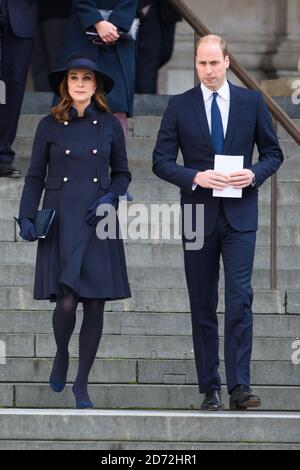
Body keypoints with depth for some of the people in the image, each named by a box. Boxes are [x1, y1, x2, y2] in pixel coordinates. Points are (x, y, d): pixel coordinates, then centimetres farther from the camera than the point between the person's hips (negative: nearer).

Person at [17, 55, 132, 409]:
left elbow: (122, 173, 13)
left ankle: (82, 384, 10)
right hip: (61, 222, -1)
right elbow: (35, 177, 7)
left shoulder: (109, 125, 6)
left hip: (99, 223, 2)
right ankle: (61, 354, 19)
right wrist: (26, 218, -2)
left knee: (95, 305, -1)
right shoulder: (50, 126, 3)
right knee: (66, 301, -13)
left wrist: (110, 197, -6)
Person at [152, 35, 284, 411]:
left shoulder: (252, 102, 5)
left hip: (239, 214, -1)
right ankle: (210, 391, 9)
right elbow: (161, 160, 2)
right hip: (198, 214, 1)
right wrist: (195, 177, -16)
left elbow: (273, 153, 10)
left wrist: (255, 174, -10)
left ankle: (239, 387, -14)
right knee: (203, 306, 4)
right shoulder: (179, 106, 3)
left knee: (239, 298, -13)